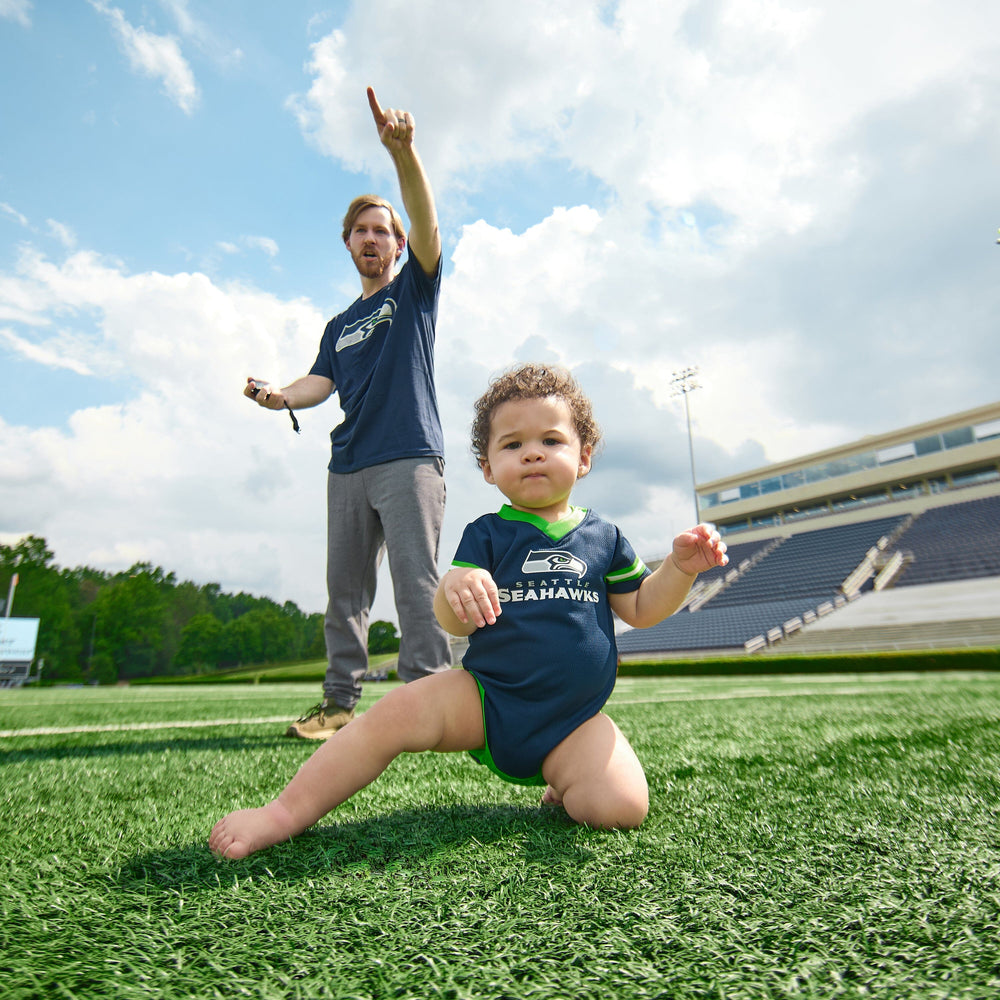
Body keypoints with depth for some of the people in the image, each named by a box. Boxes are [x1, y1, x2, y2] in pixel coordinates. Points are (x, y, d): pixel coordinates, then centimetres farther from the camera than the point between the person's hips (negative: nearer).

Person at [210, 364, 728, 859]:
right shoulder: (487, 534, -1)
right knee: (393, 714, -21)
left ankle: (562, 787, 11)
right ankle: (286, 812, -5)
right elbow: (453, 624, -7)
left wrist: (680, 568, -5)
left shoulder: (604, 537, 5)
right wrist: (453, 586, -31)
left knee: (622, 805, -21)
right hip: (485, 697, -1)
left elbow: (640, 610, 12)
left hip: (573, 719, 1)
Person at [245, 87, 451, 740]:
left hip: (410, 457, -5)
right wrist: (280, 396, -10)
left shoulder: (414, 289, 13)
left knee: (416, 584, -13)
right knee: (344, 590, 5)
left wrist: (402, 150, -21)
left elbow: (426, 222, -5)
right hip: (348, 465, 6)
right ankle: (340, 703, 13)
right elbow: (322, 381, 11)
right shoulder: (340, 325, 26)